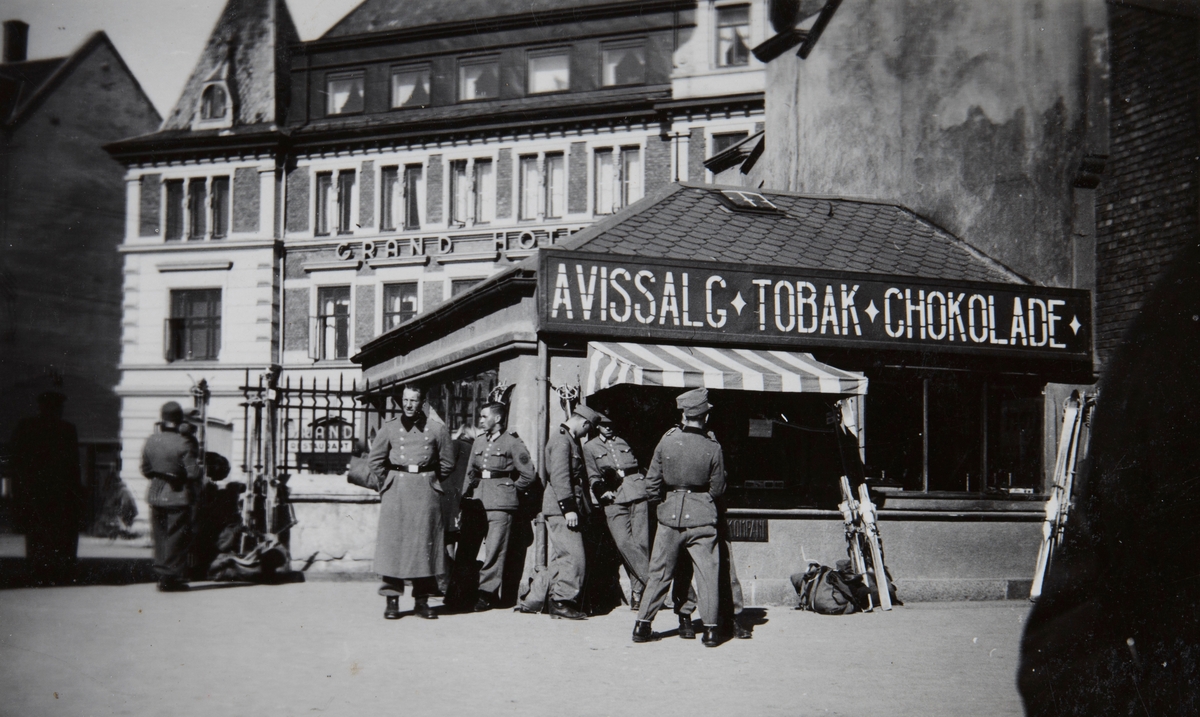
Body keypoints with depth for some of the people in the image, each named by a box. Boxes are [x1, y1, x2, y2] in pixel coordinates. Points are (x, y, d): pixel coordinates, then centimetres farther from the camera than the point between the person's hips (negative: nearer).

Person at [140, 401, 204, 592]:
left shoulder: (150, 441, 1)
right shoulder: (184, 443, -17)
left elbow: (146, 470, 10)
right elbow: (193, 473, -18)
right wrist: (202, 468, 3)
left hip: (156, 496, 5)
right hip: (178, 497, -5)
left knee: (160, 538, 14)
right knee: (176, 539, 2)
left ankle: (161, 575, 17)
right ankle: (173, 578, 4)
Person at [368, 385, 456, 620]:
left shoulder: (436, 429, 4)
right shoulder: (389, 428, 6)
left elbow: (447, 462, 10)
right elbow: (374, 459, 11)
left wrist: (430, 482, 9)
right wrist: (389, 482, 9)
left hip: (426, 492, 0)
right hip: (396, 493, 0)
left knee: (425, 543, 1)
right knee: (393, 543, -2)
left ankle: (422, 600, 8)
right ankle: (392, 600, 3)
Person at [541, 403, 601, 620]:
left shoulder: (569, 439, 18)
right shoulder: (561, 440, -14)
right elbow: (559, 476, -21)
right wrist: (569, 508, -24)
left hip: (563, 508, 11)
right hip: (560, 507, -11)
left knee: (561, 556, 11)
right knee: (574, 556, -12)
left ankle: (558, 602, 15)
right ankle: (563, 601, -11)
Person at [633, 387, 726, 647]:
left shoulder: (666, 441, -7)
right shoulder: (712, 448, -10)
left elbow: (651, 483, -1)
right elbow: (717, 489, -1)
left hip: (670, 514, 2)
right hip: (701, 517, -2)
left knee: (660, 572, 10)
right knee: (706, 572, 6)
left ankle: (642, 625, 13)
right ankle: (710, 629, 6)